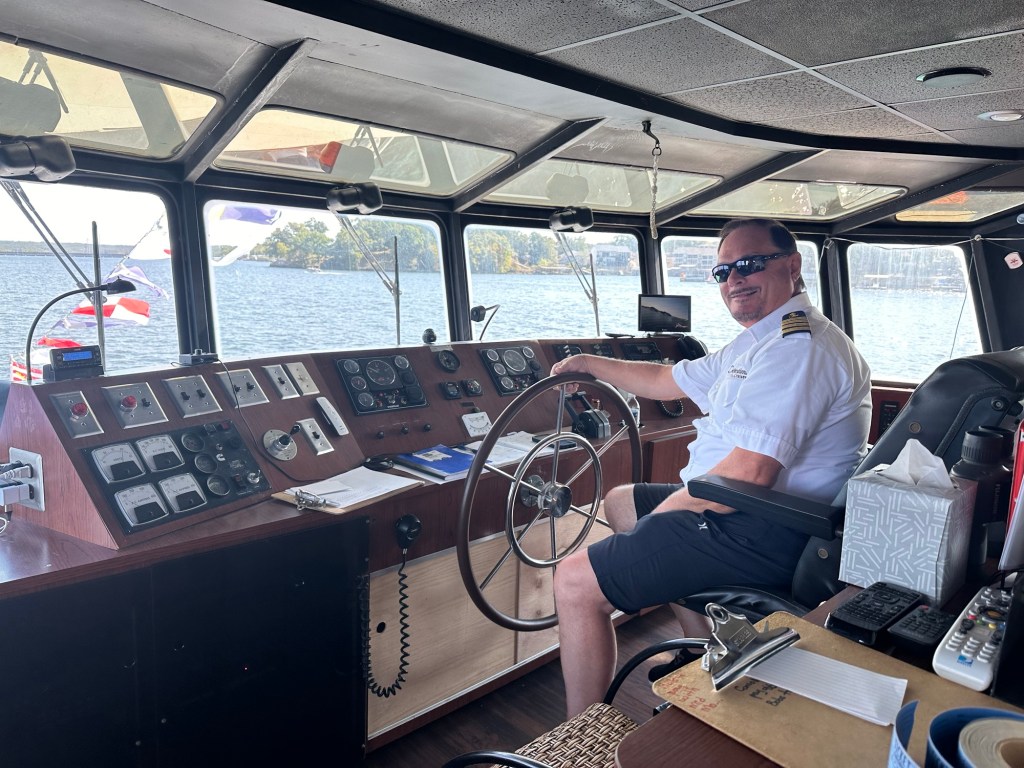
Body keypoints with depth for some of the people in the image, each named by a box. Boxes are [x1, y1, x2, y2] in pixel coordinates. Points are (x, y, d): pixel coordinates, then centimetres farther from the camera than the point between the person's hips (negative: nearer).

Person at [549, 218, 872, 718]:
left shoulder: (797, 347, -21)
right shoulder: (757, 343, 15)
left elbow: (747, 473, -29)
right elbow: (669, 381, 25)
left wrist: (667, 509, -14)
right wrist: (591, 364, 27)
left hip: (764, 534, -11)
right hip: (740, 509, 11)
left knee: (574, 581, -14)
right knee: (617, 503, 28)